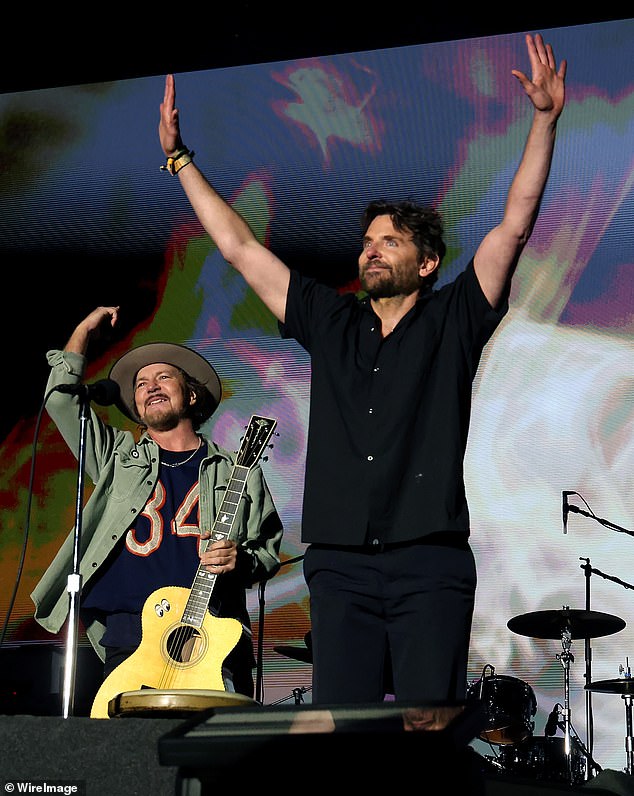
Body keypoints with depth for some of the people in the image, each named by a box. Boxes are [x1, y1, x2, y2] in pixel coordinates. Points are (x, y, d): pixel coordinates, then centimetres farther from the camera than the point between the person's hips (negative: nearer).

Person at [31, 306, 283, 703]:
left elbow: (268, 551, 13)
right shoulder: (118, 459, 20)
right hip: (129, 632, 1)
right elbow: (61, 398, 12)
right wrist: (86, 329, 20)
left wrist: (240, 561, -8)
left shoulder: (237, 471, 15)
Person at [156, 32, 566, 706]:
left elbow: (515, 224, 0)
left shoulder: (454, 320, 8)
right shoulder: (330, 322, 16)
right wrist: (180, 159, 19)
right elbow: (240, 248, 18)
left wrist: (544, 120, -7)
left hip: (429, 563, -3)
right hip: (339, 565, 3)